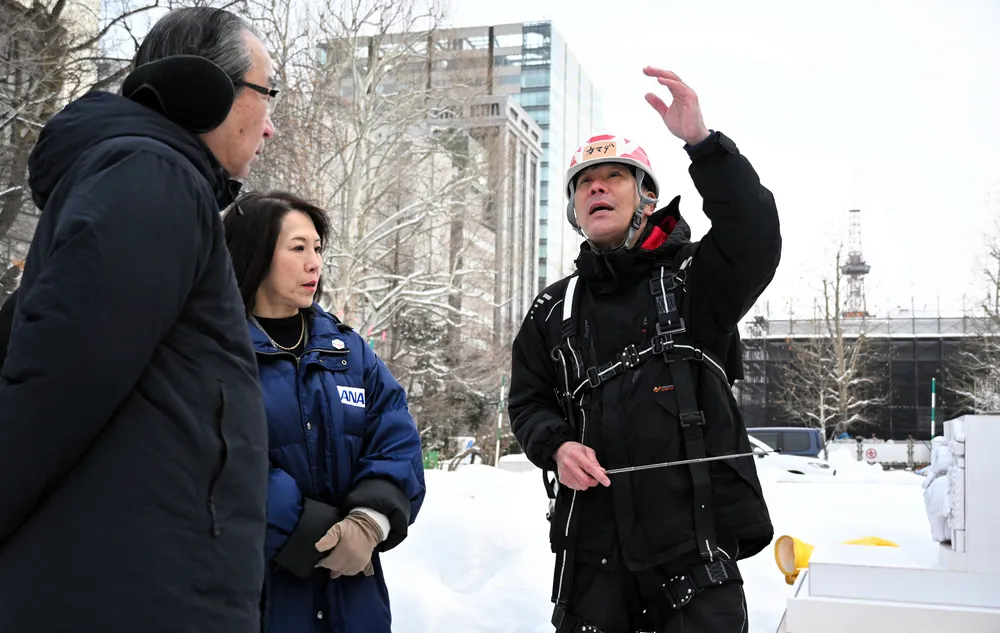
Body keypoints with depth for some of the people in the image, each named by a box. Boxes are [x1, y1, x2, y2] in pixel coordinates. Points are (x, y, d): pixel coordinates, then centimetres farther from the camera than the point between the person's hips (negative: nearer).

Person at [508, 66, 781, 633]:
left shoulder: (695, 280, 3)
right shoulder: (554, 310, 13)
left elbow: (755, 239, -17)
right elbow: (529, 401, 16)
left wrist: (701, 142, -28)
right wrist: (556, 446, -7)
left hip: (696, 543, -3)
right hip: (592, 551, 3)